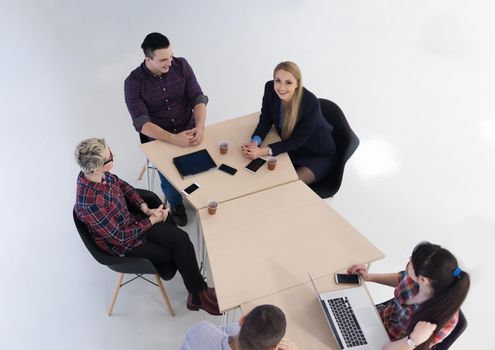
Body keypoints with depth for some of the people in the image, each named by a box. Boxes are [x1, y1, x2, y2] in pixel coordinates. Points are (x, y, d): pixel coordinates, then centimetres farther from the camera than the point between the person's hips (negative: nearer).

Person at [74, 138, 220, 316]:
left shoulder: (97, 173, -16)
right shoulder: (90, 203, -37)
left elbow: (122, 186, 5)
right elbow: (118, 237, -24)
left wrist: (146, 209, -7)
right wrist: (151, 221, -14)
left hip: (131, 218, 6)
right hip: (120, 243, -6)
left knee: (181, 239, -9)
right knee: (178, 254, -1)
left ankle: (198, 293, 5)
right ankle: (198, 295, 24)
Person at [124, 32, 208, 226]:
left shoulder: (181, 65, -7)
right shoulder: (133, 82, -15)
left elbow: (198, 98, -8)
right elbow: (142, 123, -20)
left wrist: (200, 127, -28)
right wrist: (174, 139, -34)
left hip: (189, 131, 2)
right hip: (159, 139, -2)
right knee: (170, 181, -17)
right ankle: (176, 204, 19)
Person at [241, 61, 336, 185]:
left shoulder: (311, 103, -33)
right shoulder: (270, 88, -19)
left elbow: (297, 140, -25)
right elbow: (265, 120, -8)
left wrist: (264, 151, -34)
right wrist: (254, 142, -27)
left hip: (318, 155, -5)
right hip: (290, 147, 5)